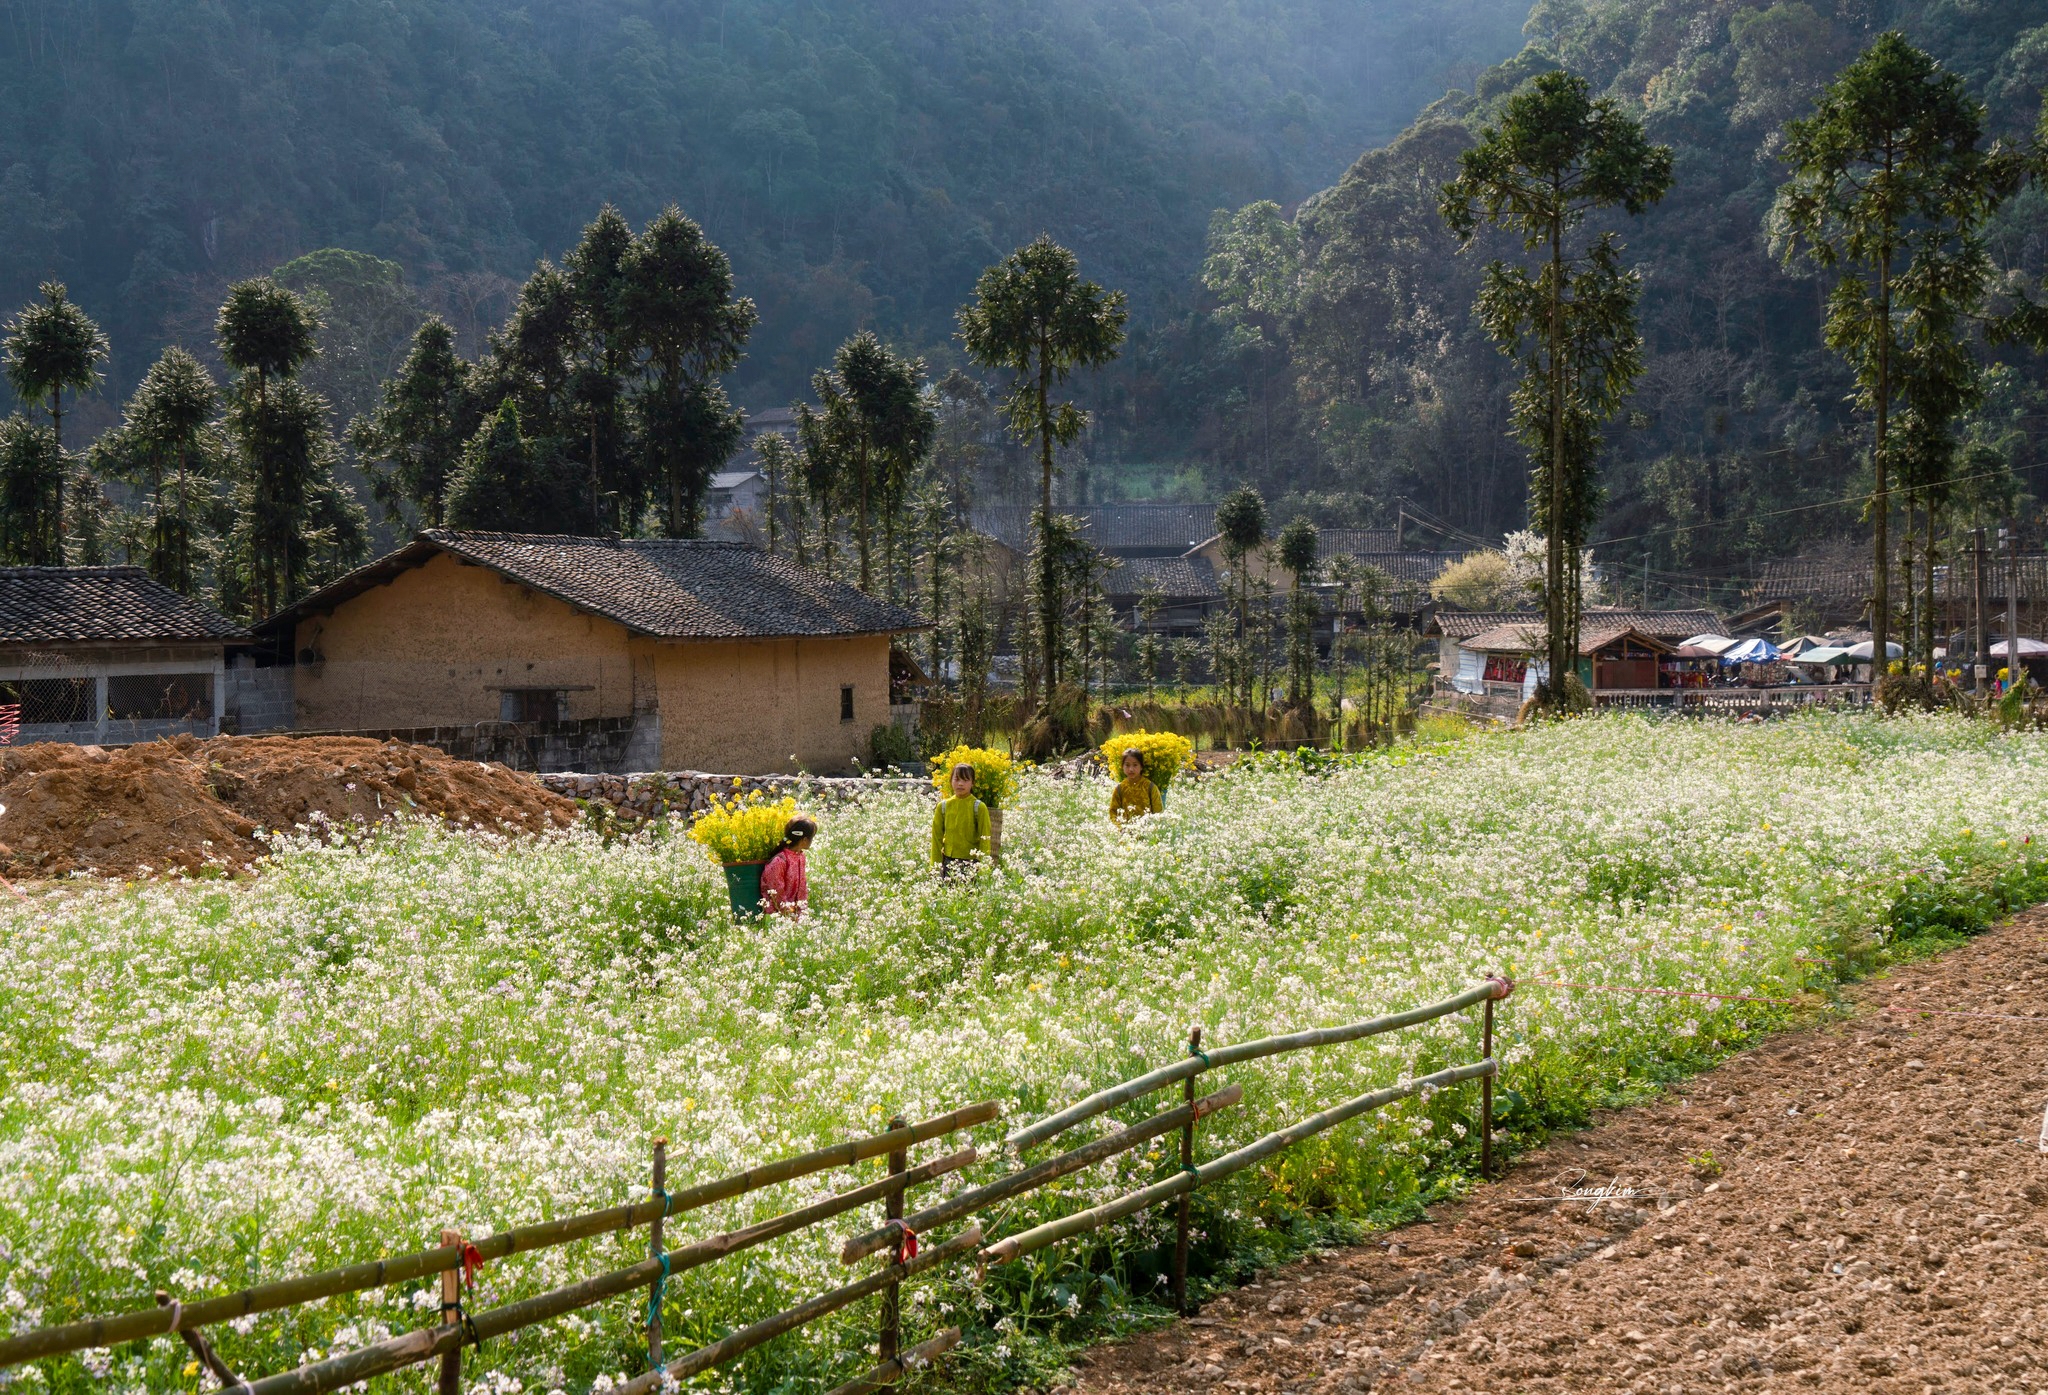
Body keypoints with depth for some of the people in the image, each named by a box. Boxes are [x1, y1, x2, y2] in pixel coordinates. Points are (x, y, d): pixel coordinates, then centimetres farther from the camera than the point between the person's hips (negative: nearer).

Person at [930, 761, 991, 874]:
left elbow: (985, 839, -1)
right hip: (948, 861, 3)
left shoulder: (979, 808, -4)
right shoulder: (943, 806, 5)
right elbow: (937, 837, 8)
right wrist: (936, 866, 4)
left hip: (972, 862, -3)